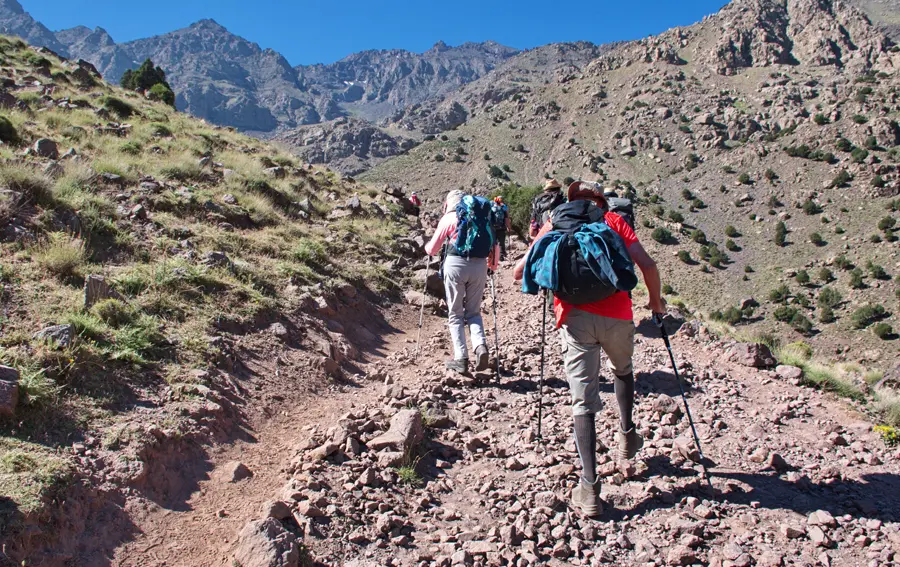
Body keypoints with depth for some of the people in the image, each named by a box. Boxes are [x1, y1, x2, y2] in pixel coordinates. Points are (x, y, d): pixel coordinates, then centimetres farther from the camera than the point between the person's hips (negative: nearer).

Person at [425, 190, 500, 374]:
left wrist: (426, 247, 34)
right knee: (473, 312, 16)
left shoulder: (448, 218, 7)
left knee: (455, 314, 8)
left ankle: (461, 359, 0)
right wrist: (492, 265, 29)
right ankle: (481, 346, -9)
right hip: (479, 265, 3)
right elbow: (495, 246, 12)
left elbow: (432, 249, 11)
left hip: (455, 264, -2)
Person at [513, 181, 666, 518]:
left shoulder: (554, 225, 17)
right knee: (622, 370, 34)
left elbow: (519, 273, 10)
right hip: (618, 315, 1)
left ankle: (589, 488, -5)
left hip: (575, 317, -1)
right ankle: (627, 436, 33)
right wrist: (656, 302, 17)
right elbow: (646, 264, 2)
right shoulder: (613, 220, 15)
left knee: (583, 402, 2)